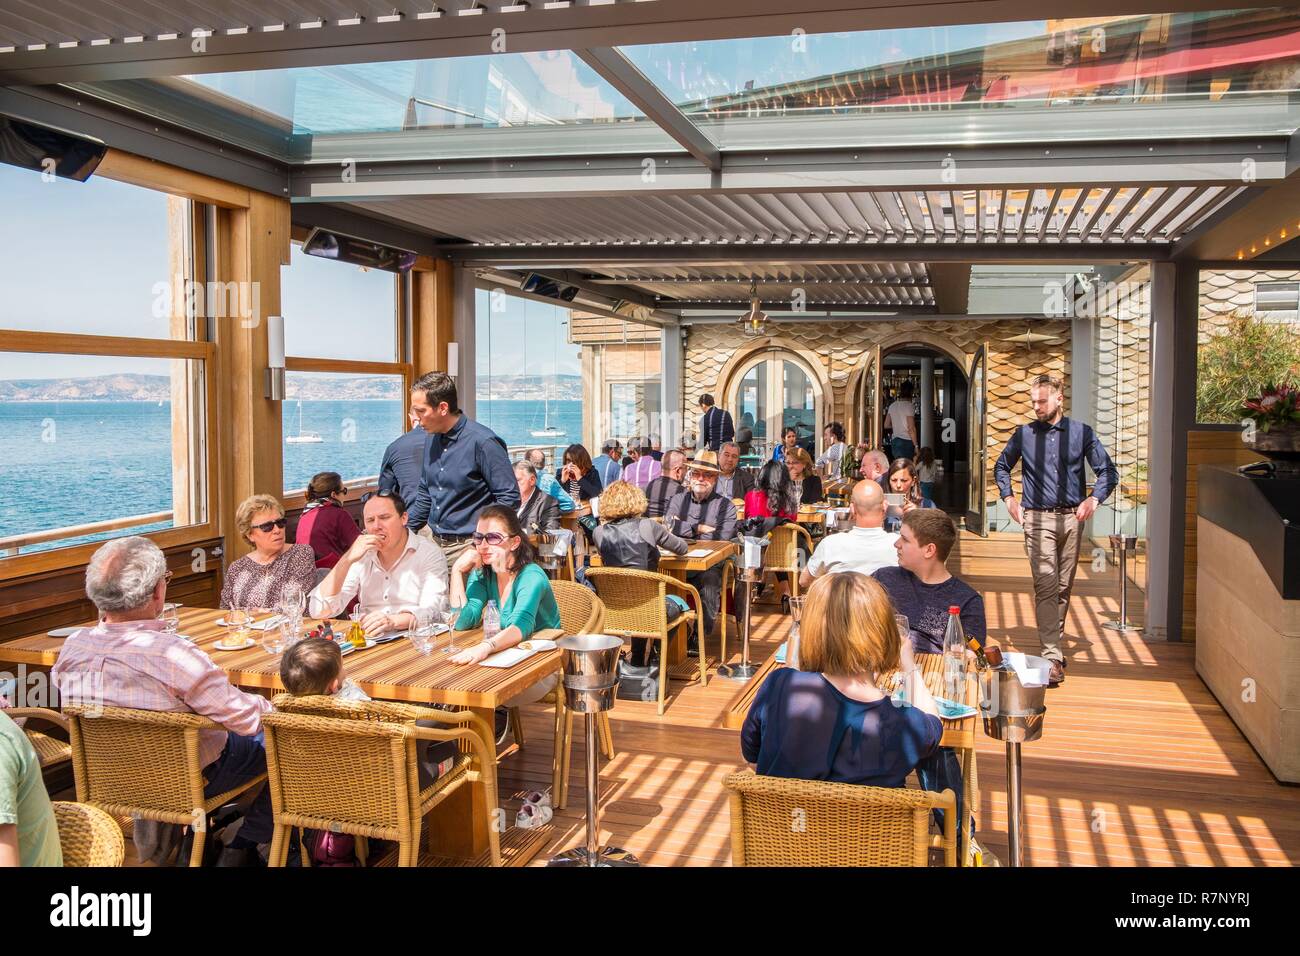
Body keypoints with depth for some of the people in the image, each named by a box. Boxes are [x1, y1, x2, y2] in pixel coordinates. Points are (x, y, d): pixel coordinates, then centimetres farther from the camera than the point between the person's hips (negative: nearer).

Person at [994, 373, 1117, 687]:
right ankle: (1052, 656, -16)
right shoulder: (1024, 435, 6)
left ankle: (1054, 643, 26)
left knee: (1064, 586, 10)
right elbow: (1001, 467, 22)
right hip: (1038, 519, -2)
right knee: (1046, 585, -13)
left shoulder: (1081, 433, 5)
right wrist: (1009, 498, 10)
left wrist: (1093, 499, -5)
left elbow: (1108, 471, 9)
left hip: (1072, 519, 2)